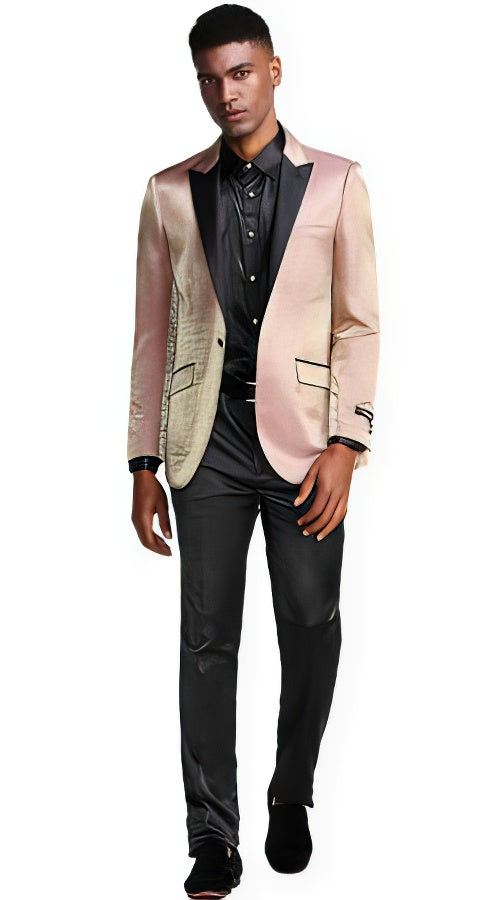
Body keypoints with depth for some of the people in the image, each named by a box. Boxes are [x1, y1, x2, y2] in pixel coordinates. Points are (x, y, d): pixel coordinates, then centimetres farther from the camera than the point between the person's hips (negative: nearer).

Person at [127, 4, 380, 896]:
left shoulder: (335, 183, 4)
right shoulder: (170, 192, 8)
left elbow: (359, 323, 2)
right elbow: (152, 330, 9)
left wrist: (344, 444, -8)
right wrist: (144, 462, 6)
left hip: (302, 433, -1)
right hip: (209, 435, 1)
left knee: (311, 627, 7)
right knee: (207, 639, 2)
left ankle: (292, 797, 29)